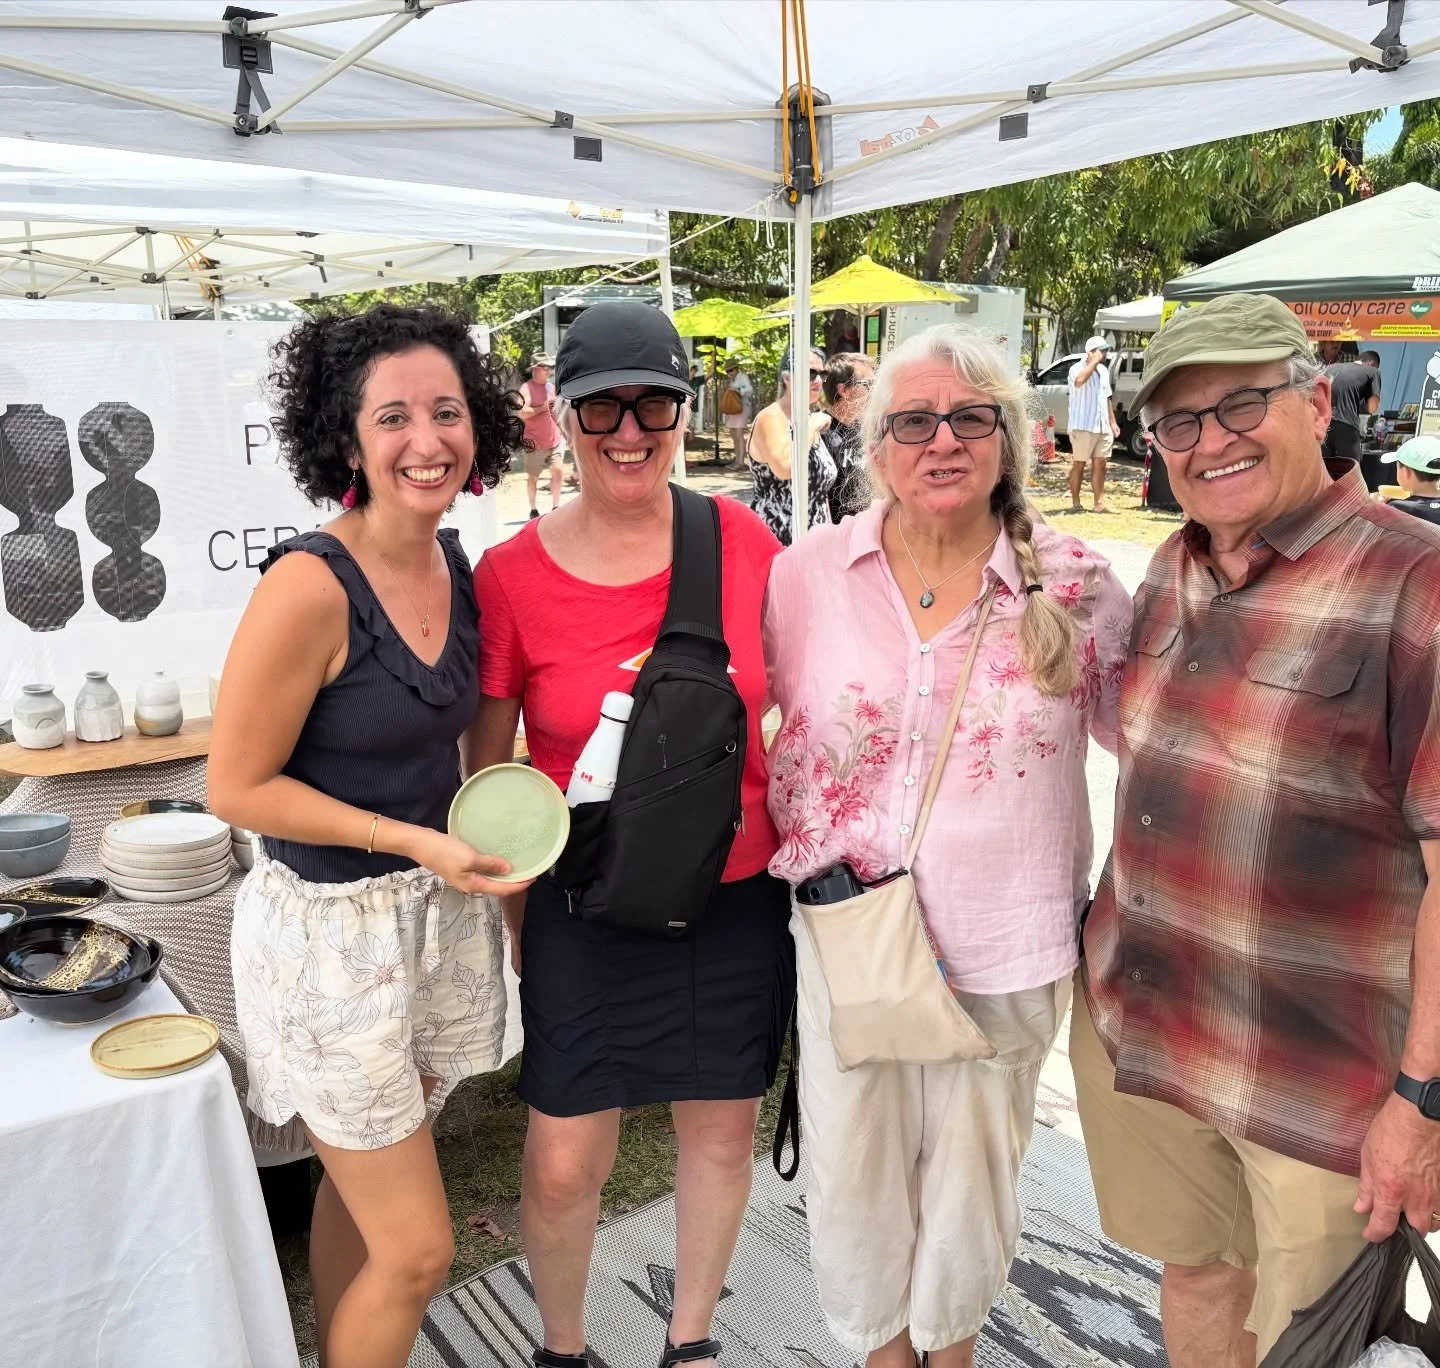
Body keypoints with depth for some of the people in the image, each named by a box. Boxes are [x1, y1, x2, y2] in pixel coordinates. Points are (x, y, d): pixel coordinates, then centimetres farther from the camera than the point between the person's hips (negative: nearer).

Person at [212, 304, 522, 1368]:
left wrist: (491, 842, 6)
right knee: (416, 1249, 4)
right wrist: (414, 841, -19)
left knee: (358, 1190, 24)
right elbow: (237, 786, -16)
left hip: (439, 912, 7)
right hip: (333, 929, -6)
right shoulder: (311, 585, -22)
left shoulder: (459, 568, 0)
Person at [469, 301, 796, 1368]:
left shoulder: (746, 543, -6)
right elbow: (490, 775, 0)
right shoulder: (511, 576, -10)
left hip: (739, 901, 2)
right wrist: (514, 921, 3)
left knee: (722, 1134, 18)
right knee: (564, 1167, 7)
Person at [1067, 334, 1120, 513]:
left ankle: (1100, 503, 8)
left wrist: (1112, 421, 19)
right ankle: (1075, 503, 7)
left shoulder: (1103, 370, 16)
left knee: (1100, 465, 5)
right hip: (1083, 427, -7)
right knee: (1079, 464, 0)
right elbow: (1079, 381, -33)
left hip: (1103, 427, 7)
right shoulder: (1078, 368, -8)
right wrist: (1095, 361, -23)